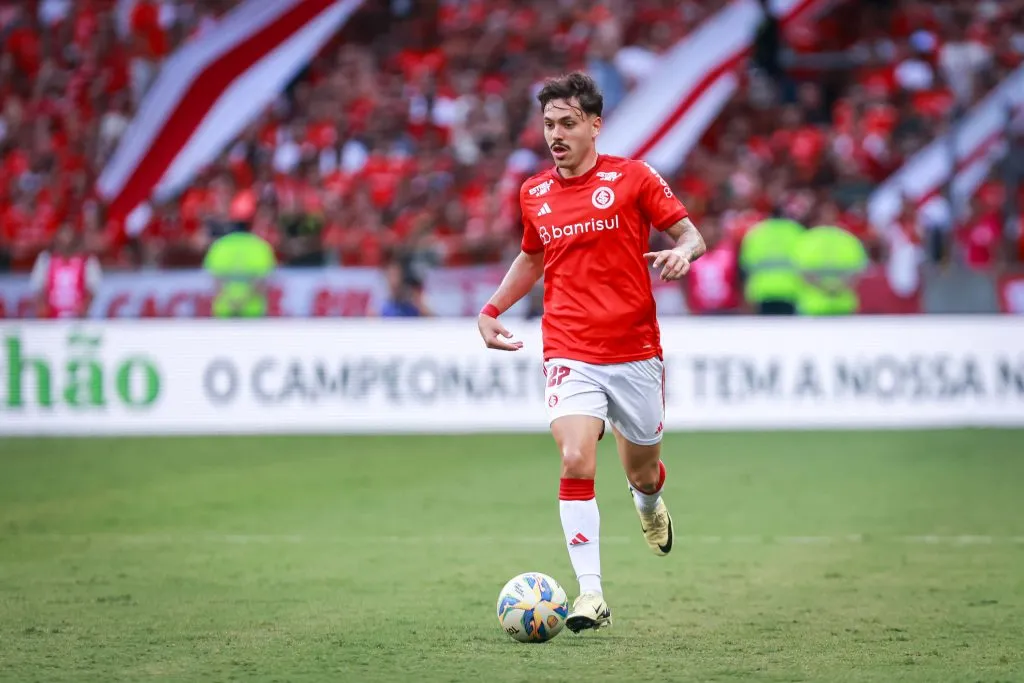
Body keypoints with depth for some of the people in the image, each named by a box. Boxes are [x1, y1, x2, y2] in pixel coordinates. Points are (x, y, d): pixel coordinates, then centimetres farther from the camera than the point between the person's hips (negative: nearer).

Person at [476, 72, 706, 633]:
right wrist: (493, 309, 17)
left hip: (635, 352, -1)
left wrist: (682, 252, -20)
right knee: (576, 463, -19)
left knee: (641, 472, 13)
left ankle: (649, 504, 53)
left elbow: (690, 234, 2)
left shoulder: (632, 177, -3)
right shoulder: (532, 194, 8)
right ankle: (590, 596, -17)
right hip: (570, 353, 1)